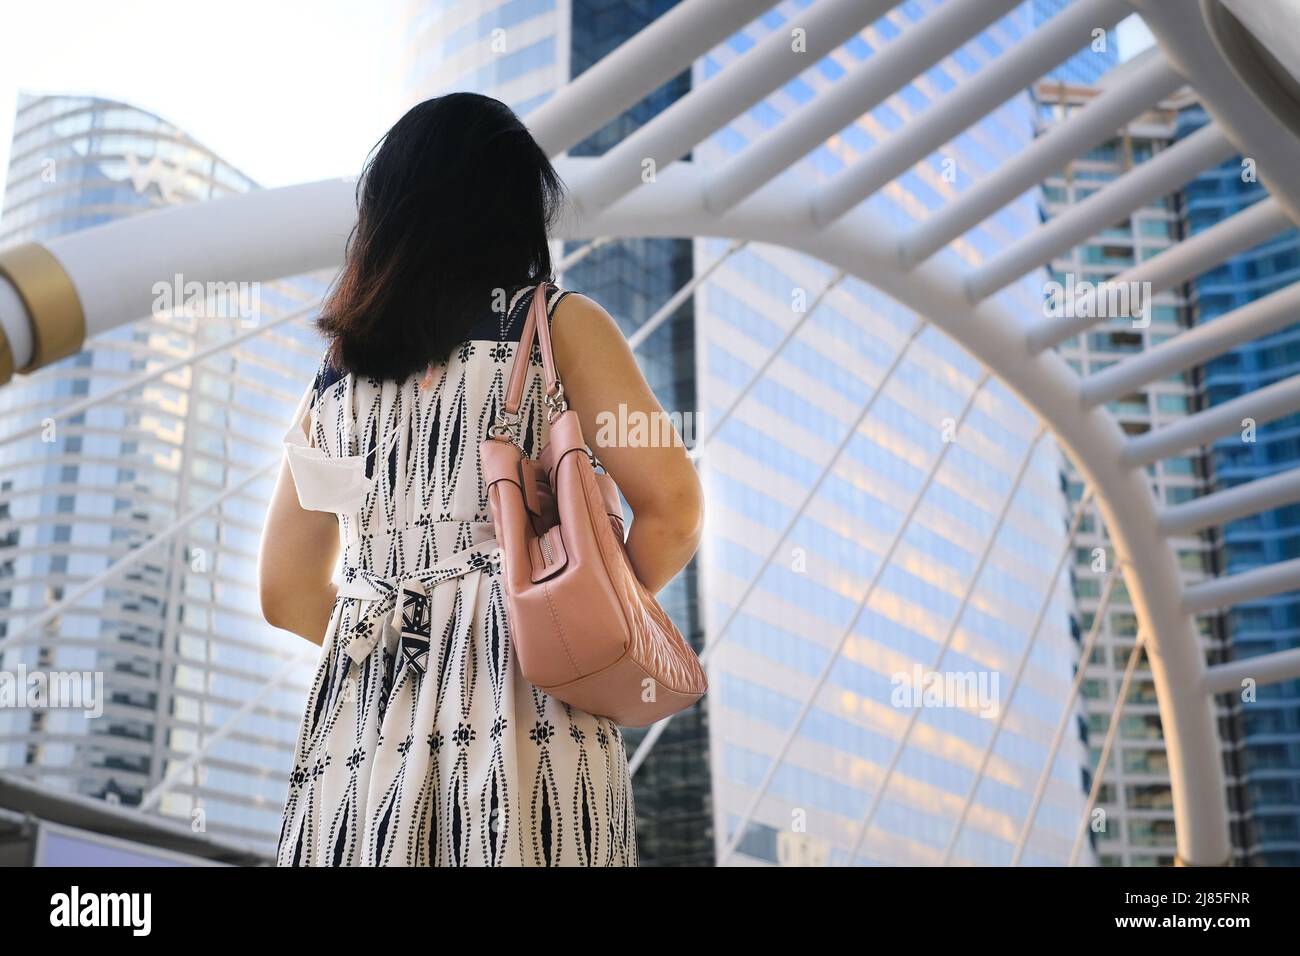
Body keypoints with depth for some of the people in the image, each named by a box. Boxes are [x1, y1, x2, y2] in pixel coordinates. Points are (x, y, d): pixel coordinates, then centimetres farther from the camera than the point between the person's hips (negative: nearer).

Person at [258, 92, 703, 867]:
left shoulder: (336, 372, 17)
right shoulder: (560, 323, 4)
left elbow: (287, 593, 20)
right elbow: (670, 504, -3)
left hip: (363, 722, 4)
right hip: (522, 709, -4)